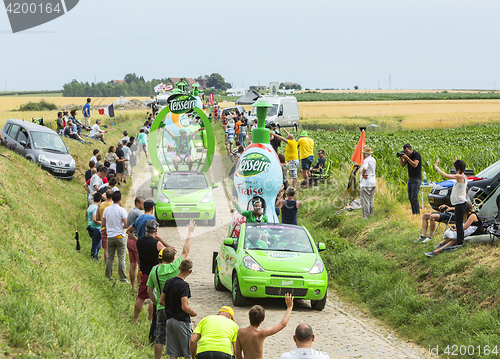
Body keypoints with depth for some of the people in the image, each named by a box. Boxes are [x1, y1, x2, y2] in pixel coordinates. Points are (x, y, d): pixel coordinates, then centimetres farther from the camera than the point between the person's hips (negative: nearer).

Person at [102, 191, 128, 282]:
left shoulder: (106, 210, 3)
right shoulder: (121, 210, -11)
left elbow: (103, 224, 8)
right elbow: (125, 225, -13)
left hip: (110, 237, 4)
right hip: (120, 236, -4)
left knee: (110, 257, 11)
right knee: (121, 258, -2)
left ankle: (108, 276, 13)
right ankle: (123, 277, -2)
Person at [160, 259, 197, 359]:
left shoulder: (168, 282, 6)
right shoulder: (184, 285, -17)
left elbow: (161, 301, 13)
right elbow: (184, 307, -22)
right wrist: (193, 313, -3)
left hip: (170, 320, 7)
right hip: (182, 321, -7)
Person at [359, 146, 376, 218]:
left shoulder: (366, 160, -17)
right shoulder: (373, 160, 8)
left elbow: (365, 168, -36)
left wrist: (362, 174, -17)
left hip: (365, 183, -9)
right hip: (373, 182, 9)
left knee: (365, 201, -4)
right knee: (371, 200, 17)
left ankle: (366, 216, -5)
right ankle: (371, 214, 21)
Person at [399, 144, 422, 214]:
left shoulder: (416, 154, -10)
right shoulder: (408, 156, 11)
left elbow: (415, 165, -21)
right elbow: (402, 165, 10)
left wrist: (407, 158, -23)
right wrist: (401, 157, -5)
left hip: (416, 179, -8)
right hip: (410, 179, 8)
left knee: (414, 197, -14)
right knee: (410, 198, 6)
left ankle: (417, 213, -12)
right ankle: (413, 213, 10)